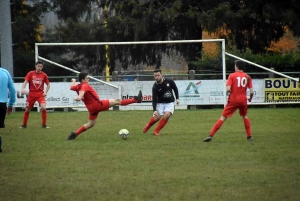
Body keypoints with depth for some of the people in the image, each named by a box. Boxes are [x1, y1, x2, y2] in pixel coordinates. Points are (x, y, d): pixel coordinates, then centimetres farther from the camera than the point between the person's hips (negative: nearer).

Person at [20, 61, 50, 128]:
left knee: (43, 108, -20)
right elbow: (25, 82, -10)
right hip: (31, 94, 0)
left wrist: (46, 92, -3)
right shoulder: (30, 73, -2)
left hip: (40, 94, 0)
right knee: (27, 109, 7)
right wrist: (23, 89, -29)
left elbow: (48, 84, 12)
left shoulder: (44, 75, 1)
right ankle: (24, 125, 25)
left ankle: (44, 124, -7)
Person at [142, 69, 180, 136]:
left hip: (169, 103, 1)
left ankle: (156, 131, -10)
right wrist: (154, 110, -28)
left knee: (167, 115, -23)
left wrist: (177, 98, 3)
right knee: (157, 117, -16)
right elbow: (154, 99, -18)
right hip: (160, 103, -1)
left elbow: (175, 88, 7)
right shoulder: (155, 87, -17)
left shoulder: (169, 81, -12)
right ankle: (148, 125, 20)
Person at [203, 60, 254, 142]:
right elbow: (251, 91, 0)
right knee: (245, 116, 27)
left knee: (223, 117, 0)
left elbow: (228, 89, -13)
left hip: (233, 100, -2)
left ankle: (211, 135, -7)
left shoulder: (232, 75, -2)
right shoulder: (247, 77, 5)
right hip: (243, 99, 2)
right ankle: (249, 136, 21)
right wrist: (250, 99, 19)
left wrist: (231, 91, 10)